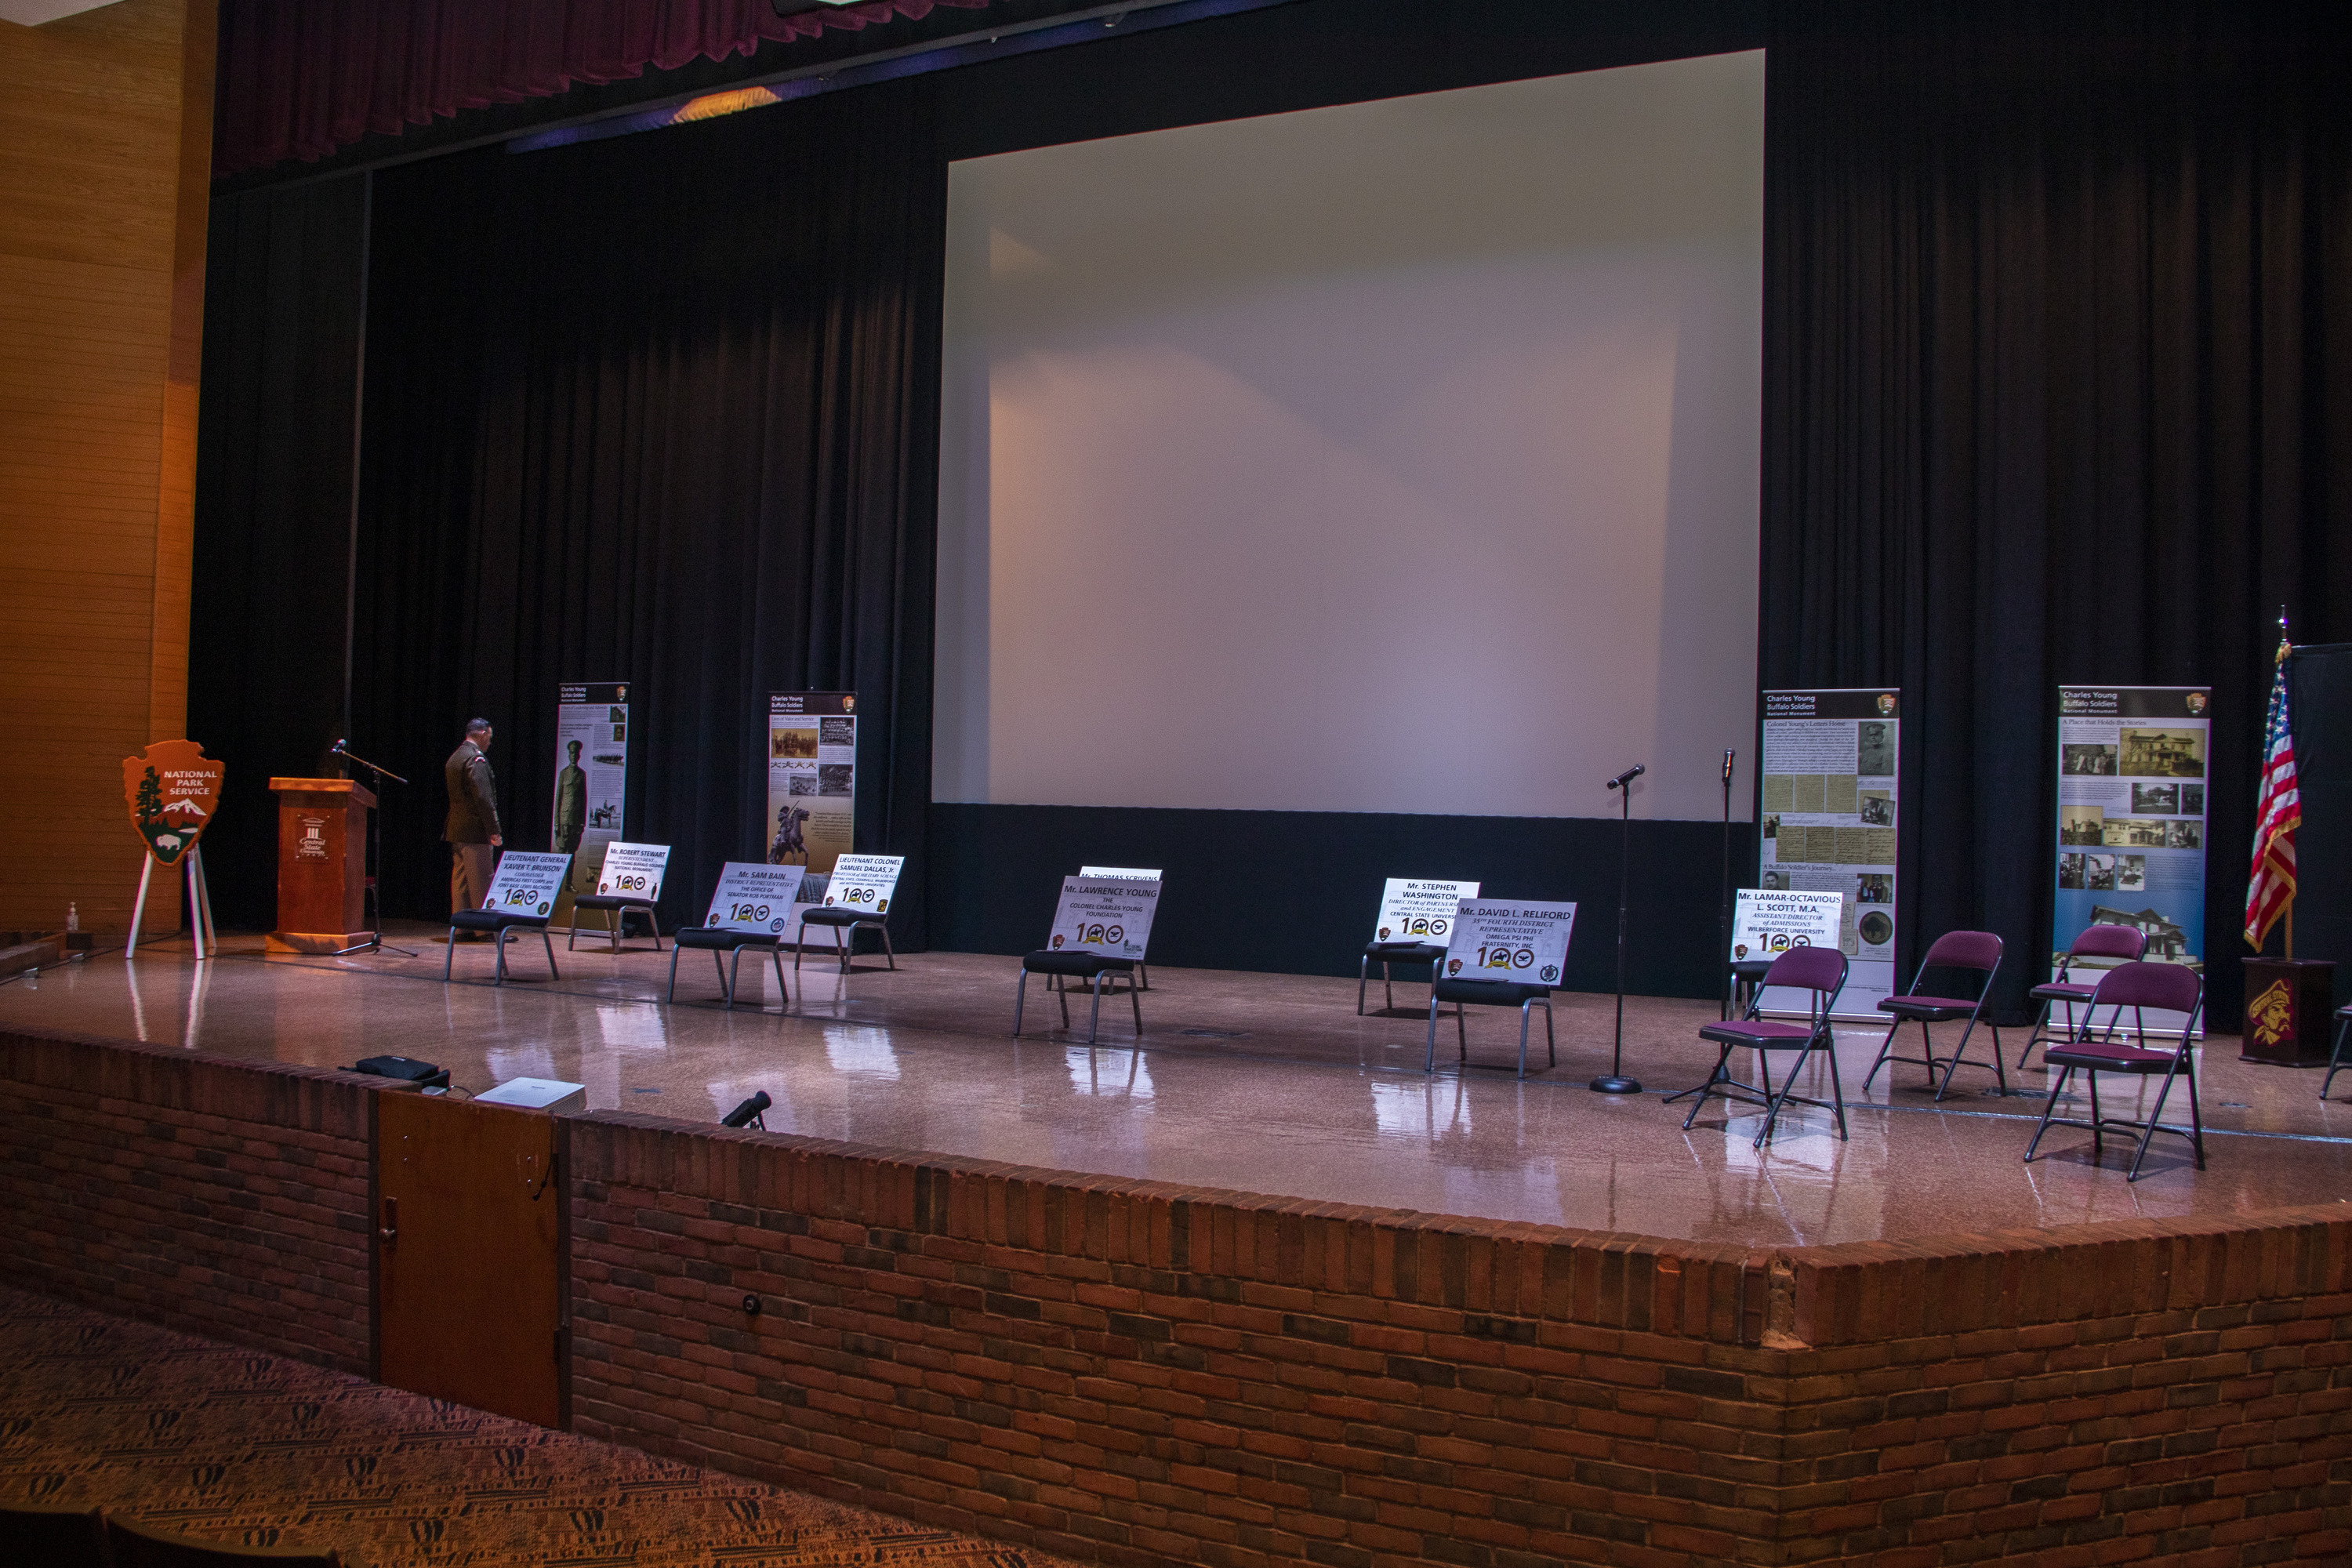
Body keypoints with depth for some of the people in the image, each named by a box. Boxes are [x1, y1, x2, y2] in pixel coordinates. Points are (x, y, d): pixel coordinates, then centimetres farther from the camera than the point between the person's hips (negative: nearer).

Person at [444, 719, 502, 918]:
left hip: (455, 831, 9)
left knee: (460, 881, 10)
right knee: (480, 884, -6)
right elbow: (483, 798, -20)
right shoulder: (476, 759, -14)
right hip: (475, 831, -9)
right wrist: (494, 831, -18)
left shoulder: (454, 758, 16)